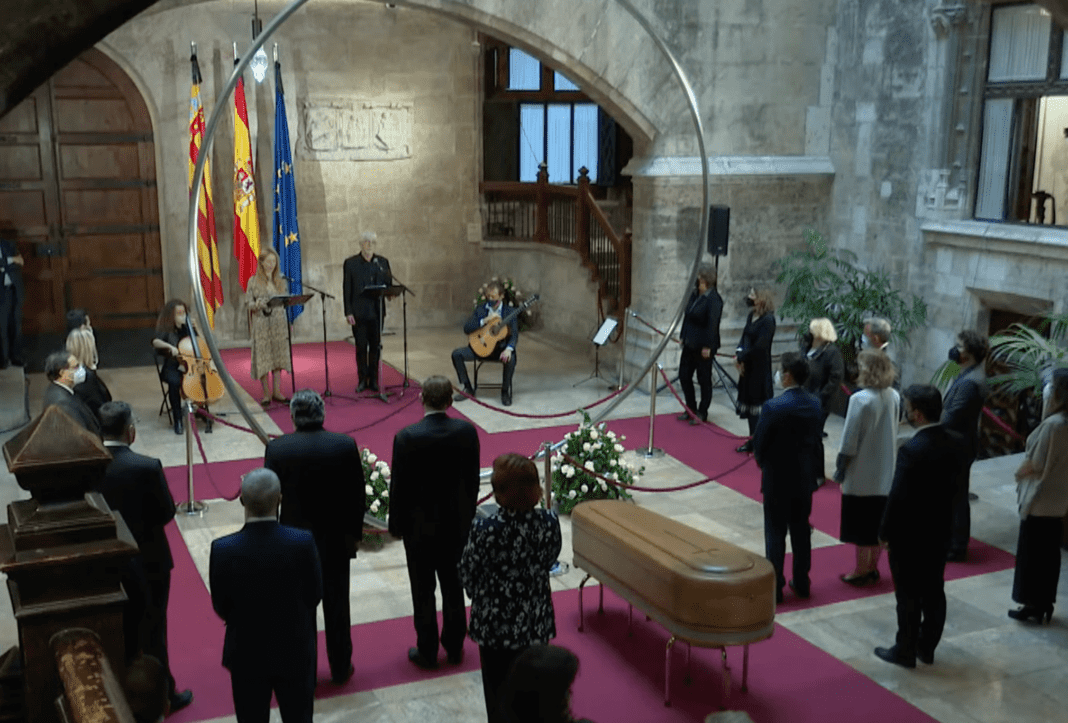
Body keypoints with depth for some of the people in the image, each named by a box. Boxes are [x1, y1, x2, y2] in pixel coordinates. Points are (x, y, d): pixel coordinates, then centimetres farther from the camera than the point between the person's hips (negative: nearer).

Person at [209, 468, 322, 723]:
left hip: (247, 652, 0)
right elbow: (314, 595, -8)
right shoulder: (303, 542, -21)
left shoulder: (223, 550, -21)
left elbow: (221, 608, -8)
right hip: (295, 649, 0)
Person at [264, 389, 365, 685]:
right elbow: (357, 495, -7)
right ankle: (340, 668, 28)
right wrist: (354, 533, 5)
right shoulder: (345, 446, -13)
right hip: (335, 542, 1)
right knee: (337, 607, 15)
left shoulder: (277, 449, -14)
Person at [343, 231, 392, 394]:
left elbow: (389, 283, 4)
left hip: (377, 311, 2)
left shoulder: (382, 262, 8)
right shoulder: (351, 263, 0)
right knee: (361, 347, 2)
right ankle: (362, 380, 12)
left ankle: (374, 380, 14)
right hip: (359, 312, -2)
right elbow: (347, 289, -2)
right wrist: (348, 312, -8)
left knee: (375, 347, 5)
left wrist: (381, 269, -14)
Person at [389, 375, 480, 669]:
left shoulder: (406, 437, -19)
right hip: (456, 523, 3)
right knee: (453, 585, 17)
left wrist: (396, 524, 1)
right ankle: (454, 647, 29)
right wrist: (467, 514, 13)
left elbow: (399, 487, -12)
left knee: (423, 590, 10)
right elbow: (472, 480, -1)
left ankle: (427, 652, 21)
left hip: (419, 526, -3)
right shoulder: (467, 432, -10)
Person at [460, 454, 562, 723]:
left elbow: (468, 575, -11)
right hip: (536, 620, 3)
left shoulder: (485, 529, -25)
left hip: (496, 621, -3)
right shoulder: (549, 522, -15)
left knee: (499, 687, 16)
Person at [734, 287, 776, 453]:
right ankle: (753, 441, 27)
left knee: (758, 404, -1)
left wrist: (741, 357, -11)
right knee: (749, 402, 15)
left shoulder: (767, 320, -18)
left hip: (759, 370, -8)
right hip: (747, 368, 8)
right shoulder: (752, 316, 7)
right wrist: (738, 354, -6)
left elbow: (759, 346, -21)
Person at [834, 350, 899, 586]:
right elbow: (893, 432, 6)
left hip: (861, 473, -6)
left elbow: (850, 439, -16)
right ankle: (873, 567, 26)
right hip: (885, 471, 6)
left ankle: (861, 571, 14)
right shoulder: (894, 396, -2)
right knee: (878, 522, 15)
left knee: (861, 525, 6)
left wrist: (840, 467, -5)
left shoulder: (860, 399, -21)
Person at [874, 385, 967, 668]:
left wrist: (885, 533, -9)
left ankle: (905, 651, 20)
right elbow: (954, 483, 4)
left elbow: (897, 497, -21)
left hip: (909, 535, -7)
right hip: (940, 530, 7)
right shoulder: (956, 442, -5)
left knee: (909, 595, 7)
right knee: (934, 591, 17)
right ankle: (927, 647, 30)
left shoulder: (912, 450, -27)